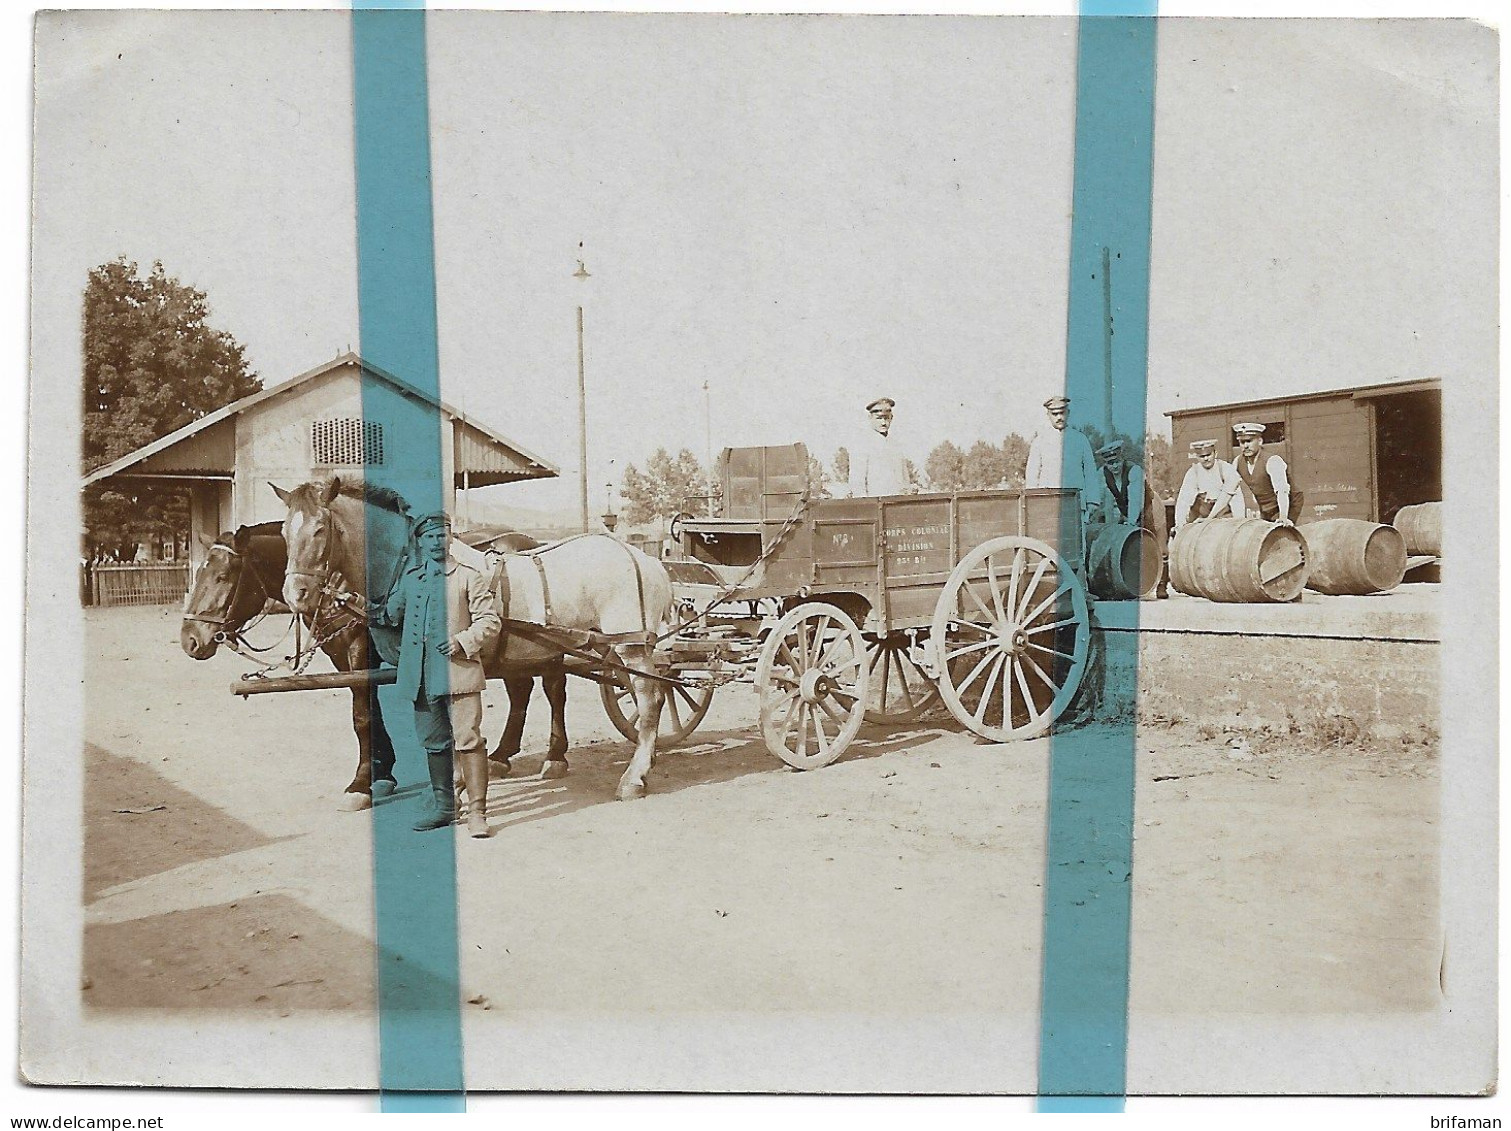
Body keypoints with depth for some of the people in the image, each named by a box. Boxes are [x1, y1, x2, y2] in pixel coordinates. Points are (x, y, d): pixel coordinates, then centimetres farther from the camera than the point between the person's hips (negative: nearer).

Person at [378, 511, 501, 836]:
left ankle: (477, 812, -8)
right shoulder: (408, 579, 17)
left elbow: (490, 621, -4)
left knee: (468, 740, -10)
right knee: (433, 743, 13)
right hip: (421, 676, 6)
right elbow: (391, 615, 30)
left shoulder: (468, 577, 2)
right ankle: (444, 807, 24)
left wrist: (462, 642, -17)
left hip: (458, 671, -6)